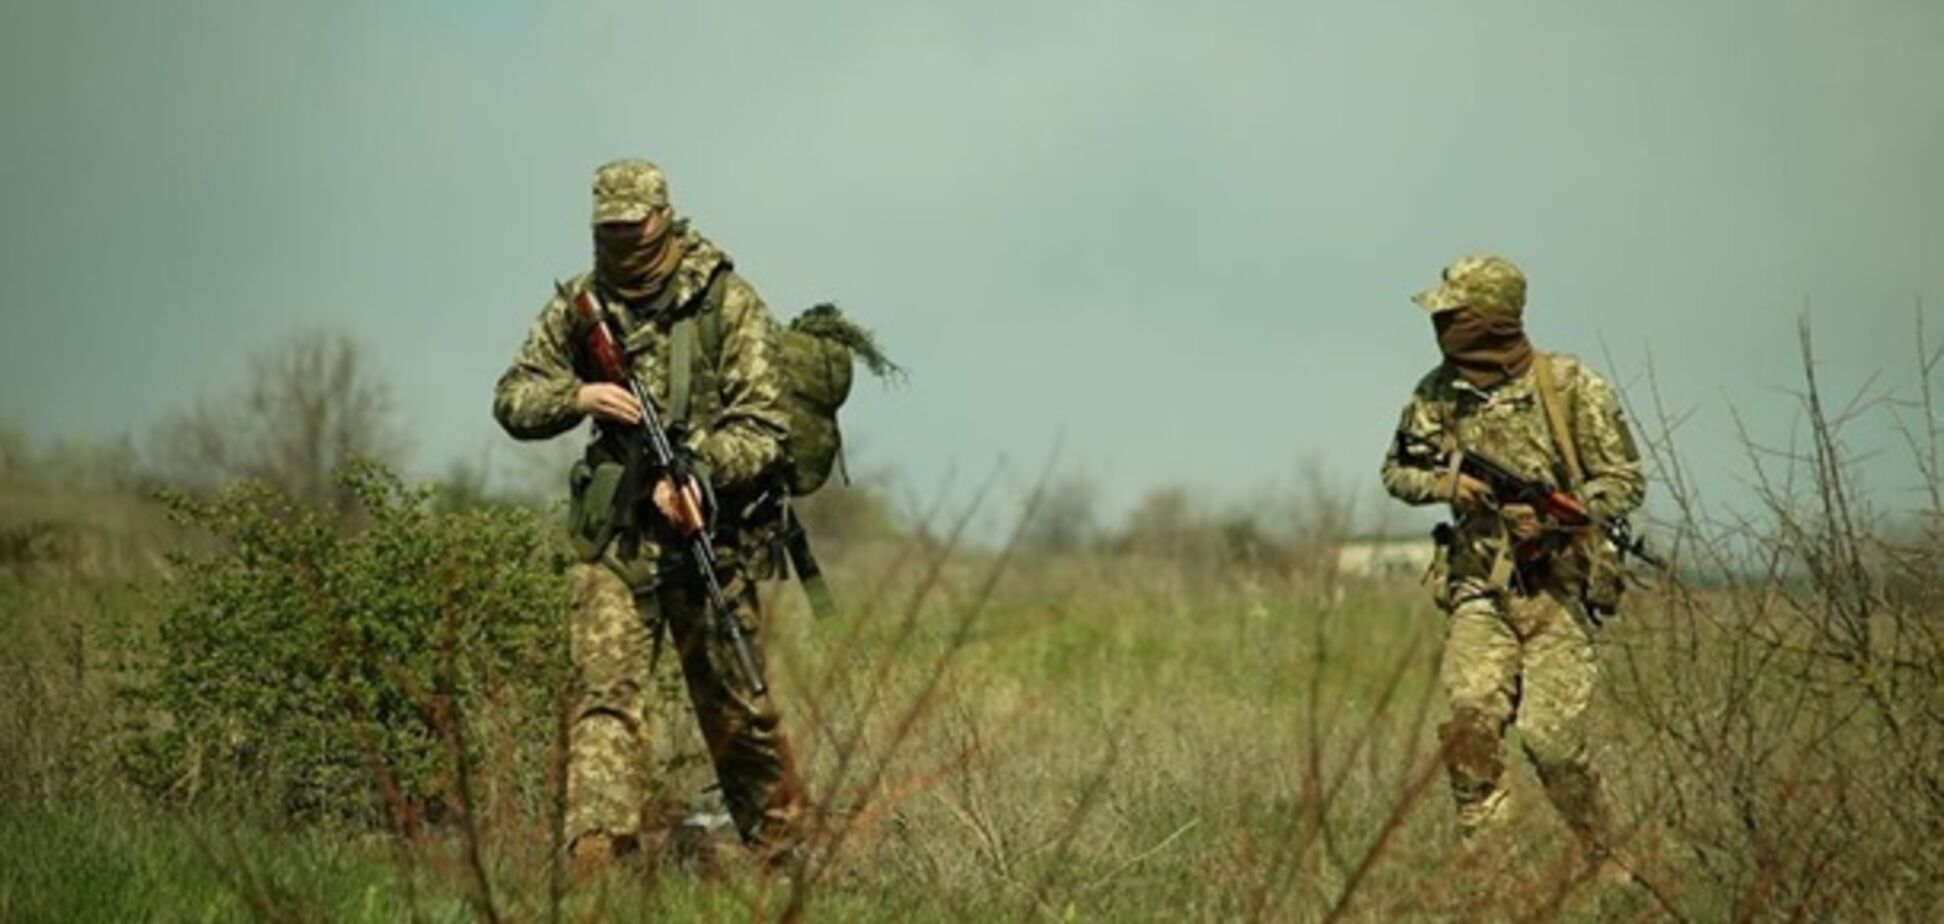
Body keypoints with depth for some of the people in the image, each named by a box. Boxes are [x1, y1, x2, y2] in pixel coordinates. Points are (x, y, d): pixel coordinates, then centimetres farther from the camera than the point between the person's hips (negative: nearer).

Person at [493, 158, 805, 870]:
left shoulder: (727, 302, -4)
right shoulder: (579, 305, 7)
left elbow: (762, 429, -8)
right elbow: (512, 402, 10)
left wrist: (693, 470, -25)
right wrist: (577, 396, -11)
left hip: (704, 528, -2)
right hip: (611, 536, 2)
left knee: (736, 704, 8)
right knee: (605, 694, -11)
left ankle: (783, 852, 26)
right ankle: (598, 857, -18)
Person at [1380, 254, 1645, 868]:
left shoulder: (1571, 388, -7)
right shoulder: (1438, 394, 4)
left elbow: (1626, 482, -3)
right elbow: (1396, 471, 17)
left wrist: (1554, 517, -18)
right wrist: (1443, 484, -5)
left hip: (1557, 590, -3)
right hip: (1480, 591, 3)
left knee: (1551, 740, -9)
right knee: (1471, 722, -18)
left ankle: (1606, 862, 13)